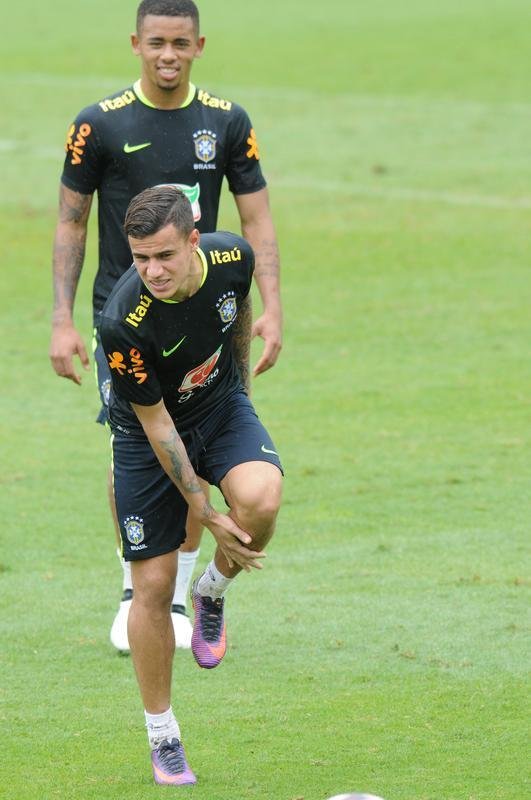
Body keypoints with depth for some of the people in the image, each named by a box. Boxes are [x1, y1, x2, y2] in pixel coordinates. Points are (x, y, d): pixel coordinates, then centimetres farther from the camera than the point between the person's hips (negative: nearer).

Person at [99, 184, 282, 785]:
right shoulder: (123, 322, -33)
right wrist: (206, 515, -19)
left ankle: (214, 591, 5)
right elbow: (156, 424, -22)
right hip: (149, 430, -3)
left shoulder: (232, 257, -22)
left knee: (261, 499, -28)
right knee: (153, 584, -3)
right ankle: (162, 736, 15)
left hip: (222, 404, 3)